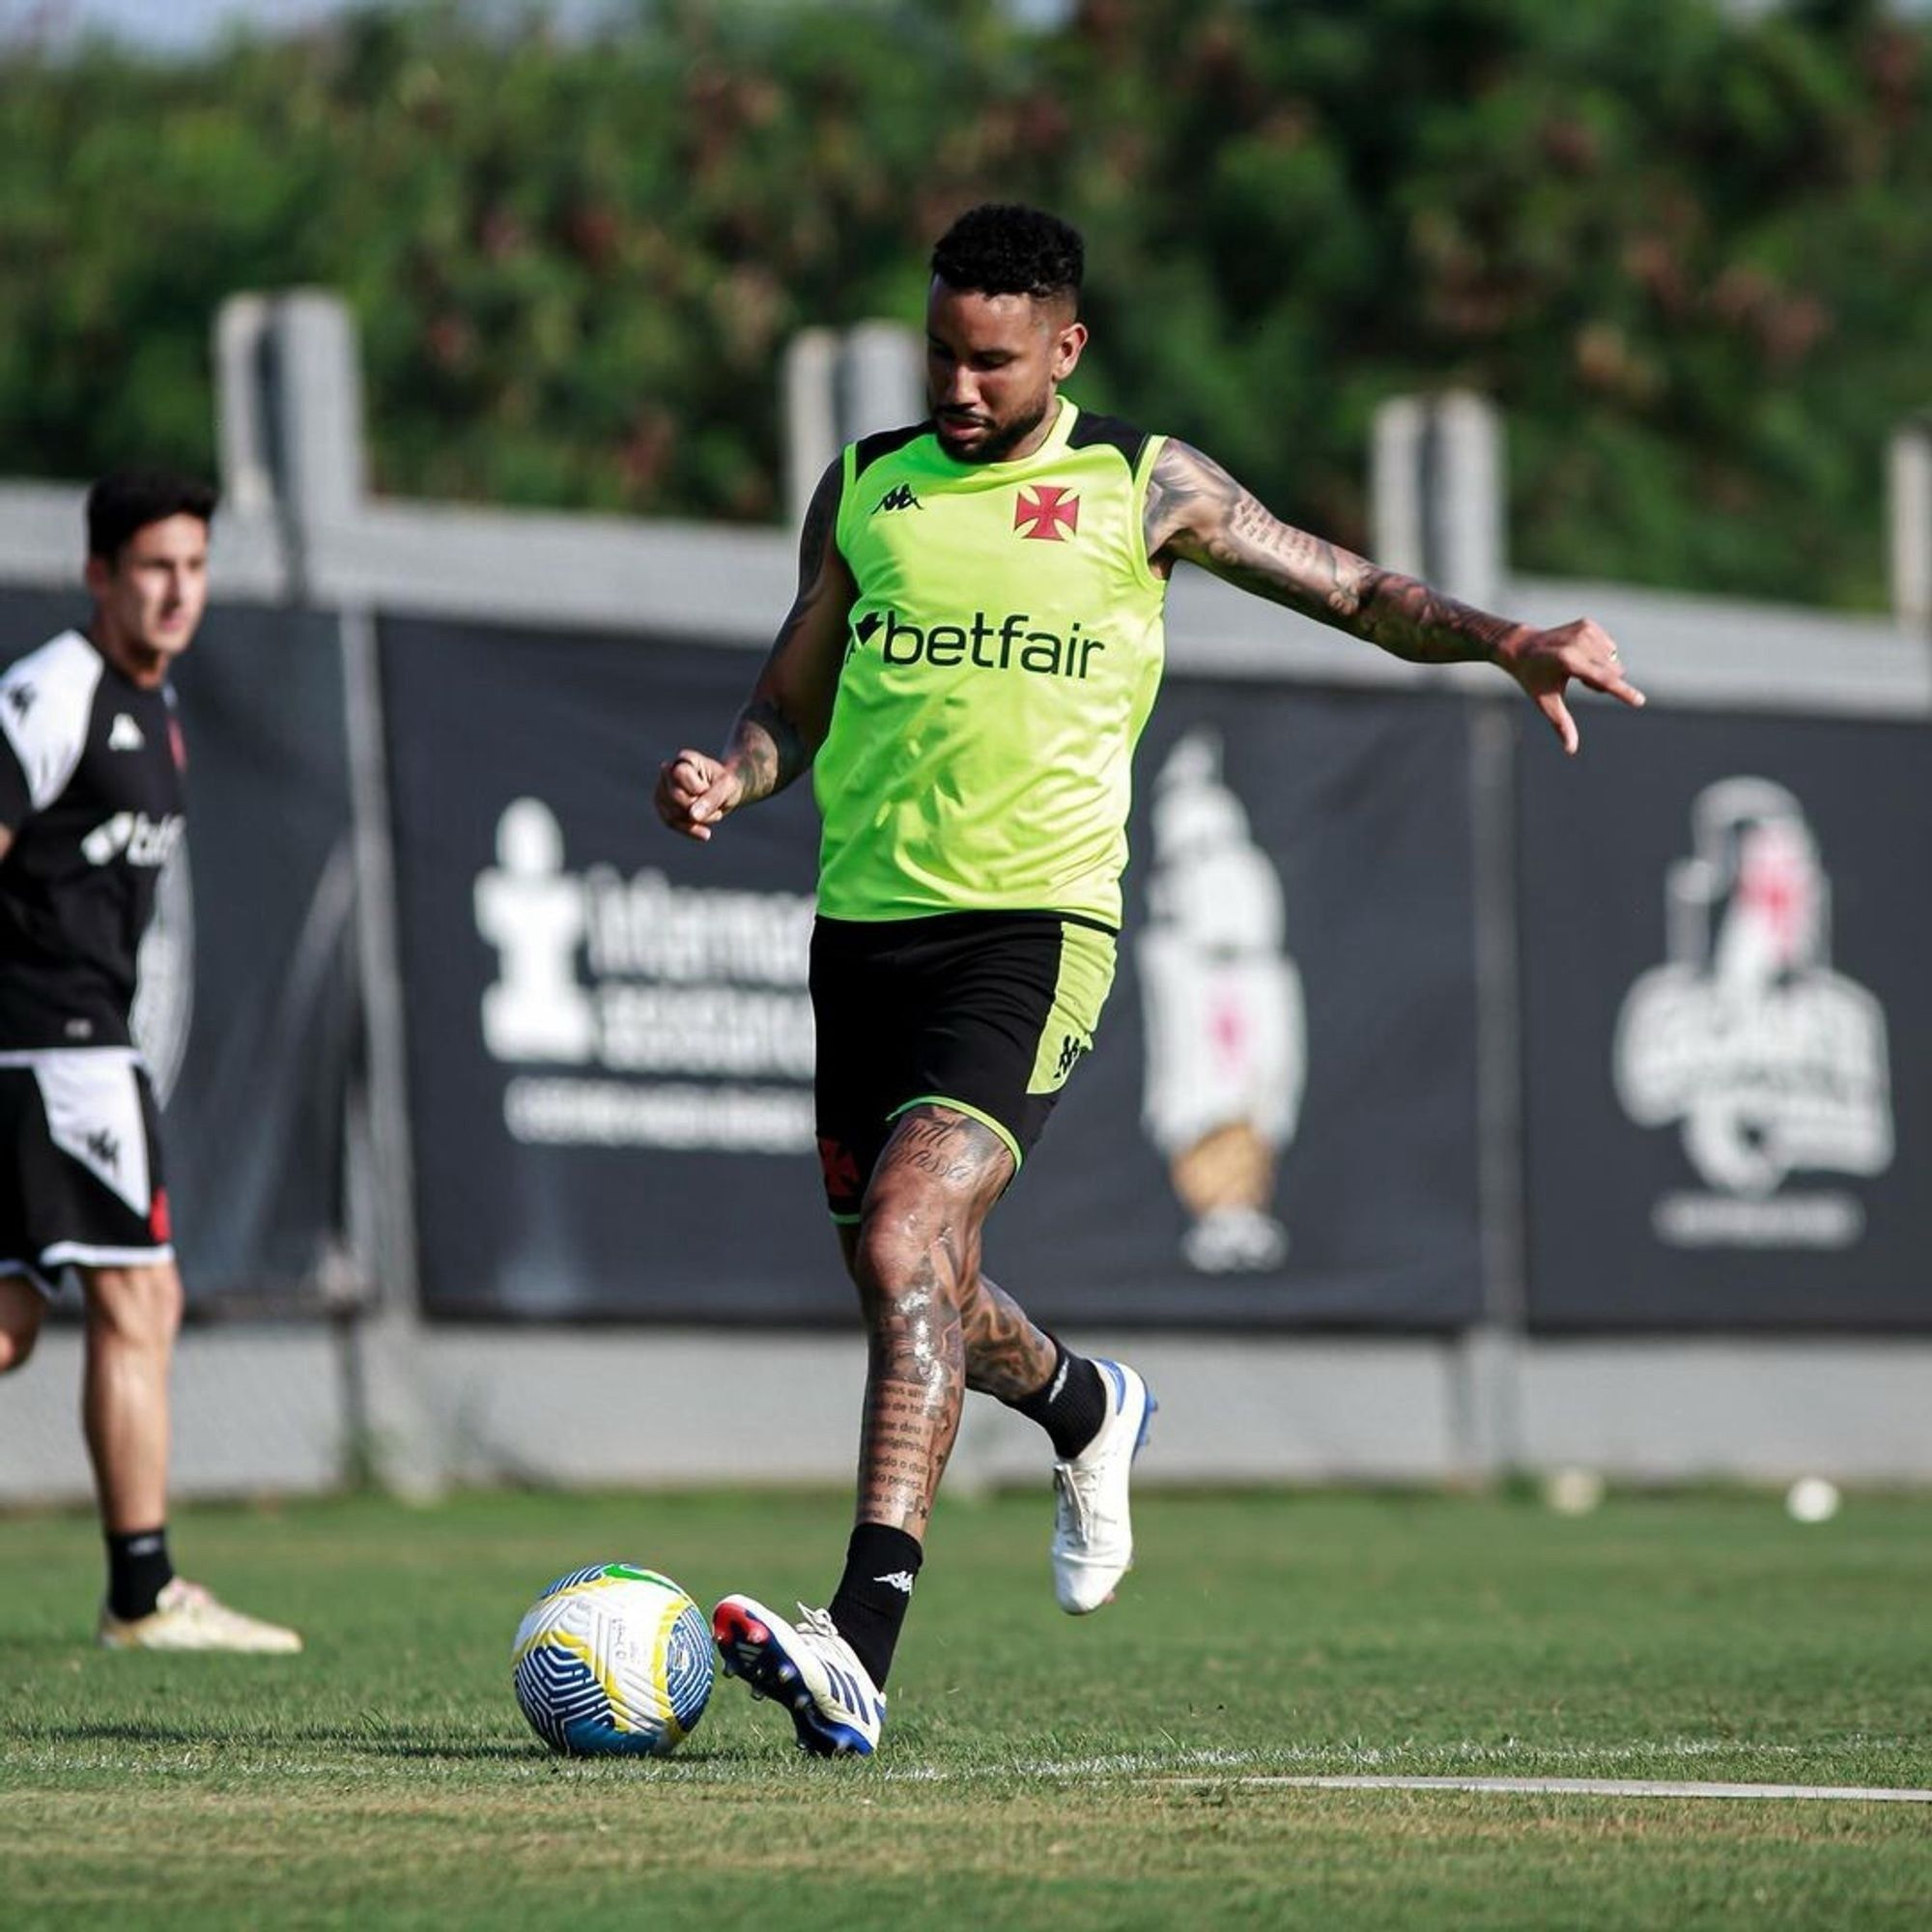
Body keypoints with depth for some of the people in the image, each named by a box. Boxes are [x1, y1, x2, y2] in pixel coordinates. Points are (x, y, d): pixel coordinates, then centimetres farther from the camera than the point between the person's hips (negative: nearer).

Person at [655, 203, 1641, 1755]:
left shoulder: (1141, 489, 3)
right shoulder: (864, 489, 12)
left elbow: (1358, 593, 10)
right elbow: (795, 696, 20)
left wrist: (1502, 641, -8)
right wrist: (731, 778, -2)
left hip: (1035, 924, -5)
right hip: (867, 917, 5)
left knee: (905, 1245, -24)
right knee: (914, 1296, 14)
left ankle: (860, 1653, -31)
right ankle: (1088, 1411, 49)